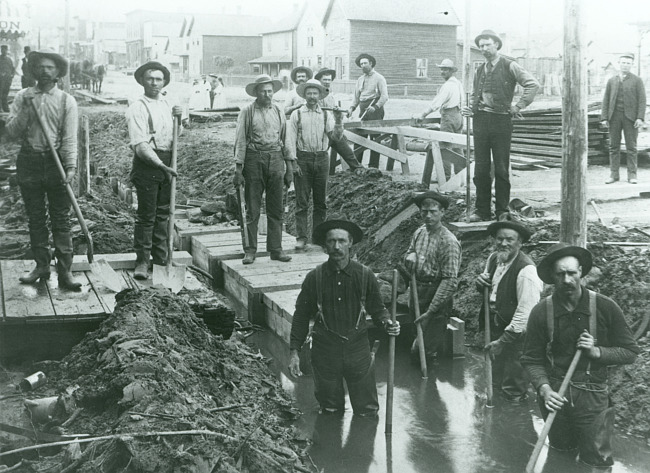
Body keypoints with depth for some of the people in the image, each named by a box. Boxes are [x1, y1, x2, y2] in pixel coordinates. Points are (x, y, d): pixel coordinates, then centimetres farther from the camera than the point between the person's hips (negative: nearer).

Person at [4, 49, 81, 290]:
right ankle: (41, 266, 20)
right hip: (29, 162, 2)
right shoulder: (23, 97, 6)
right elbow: (11, 132, 1)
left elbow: (70, 138, -6)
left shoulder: (66, 101, 0)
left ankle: (64, 271, 2)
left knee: (61, 219, -1)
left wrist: (71, 166, -18)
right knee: (35, 218, 9)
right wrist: (26, 111, -13)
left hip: (56, 162, -2)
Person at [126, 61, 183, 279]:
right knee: (146, 215, -2)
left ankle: (161, 258, 24)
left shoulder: (166, 103, 12)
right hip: (147, 164, -7)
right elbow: (140, 146, -19)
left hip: (166, 163, 7)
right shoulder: (137, 108, -10)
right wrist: (160, 164, -27)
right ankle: (142, 262, 7)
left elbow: (173, 134, 26)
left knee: (163, 213, 13)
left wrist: (177, 116, 6)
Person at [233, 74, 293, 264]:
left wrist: (289, 166, 11)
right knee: (252, 209, 0)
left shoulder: (278, 112, 12)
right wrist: (238, 168, -8)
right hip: (254, 160, -3)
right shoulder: (247, 112, 0)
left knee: (276, 209, 4)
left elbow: (286, 140, 15)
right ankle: (250, 250, 7)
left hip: (276, 159, 3)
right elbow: (240, 141, -2)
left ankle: (276, 248, 12)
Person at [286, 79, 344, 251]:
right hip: (303, 159, -2)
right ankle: (301, 237, 1)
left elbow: (336, 137, 0)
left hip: (321, 158, 2)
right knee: (302, 201, -3)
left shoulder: (326, 115, 8)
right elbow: (290, 140, 1)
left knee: (321, 201, 6)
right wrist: (293, 162, -7)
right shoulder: (296, 114, 3)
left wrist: (338, 121, -17)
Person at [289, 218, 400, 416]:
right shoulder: (314, 278, -5)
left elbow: (377, 309, 6)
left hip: (358, 349, 0)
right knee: (330, 412, 13)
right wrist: (294, 351, 0)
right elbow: (301, 316, 3)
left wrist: (387, 324, -15)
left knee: (367, 411, 8)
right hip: (325, 352, 0)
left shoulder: (365, 275, -4)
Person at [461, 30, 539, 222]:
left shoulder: (509, 67, -1)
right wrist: (470, 108, 6)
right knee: (481, 169, 4)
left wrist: (518, 106, -9)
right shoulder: (479, 71, 16)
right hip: (480, 120, 4)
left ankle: (503, 211, 8)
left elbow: (533, 85, -6)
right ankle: (482, 211, 10)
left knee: (502, 169, 0)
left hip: (501, 120, -4)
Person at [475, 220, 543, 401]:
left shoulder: (526, 270, -23)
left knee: (513, 393, 1)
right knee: (495, 382, 19)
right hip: (495, 326, 7)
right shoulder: (493, 259, 2)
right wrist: (481, 284, -5)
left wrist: (504, 340, -23)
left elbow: (525, 312, -25)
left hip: (515, 334, -7)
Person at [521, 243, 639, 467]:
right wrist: (544, 388, -21)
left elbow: (630, 352, -2)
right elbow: (531, 359, -4)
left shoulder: (606, 307, -10)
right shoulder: (541, 312, -9)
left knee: (596, 461, 6)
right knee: (561, 449, 20)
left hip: (591, 396, -1)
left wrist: (597, 352, -18)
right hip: (555, 395, 1)